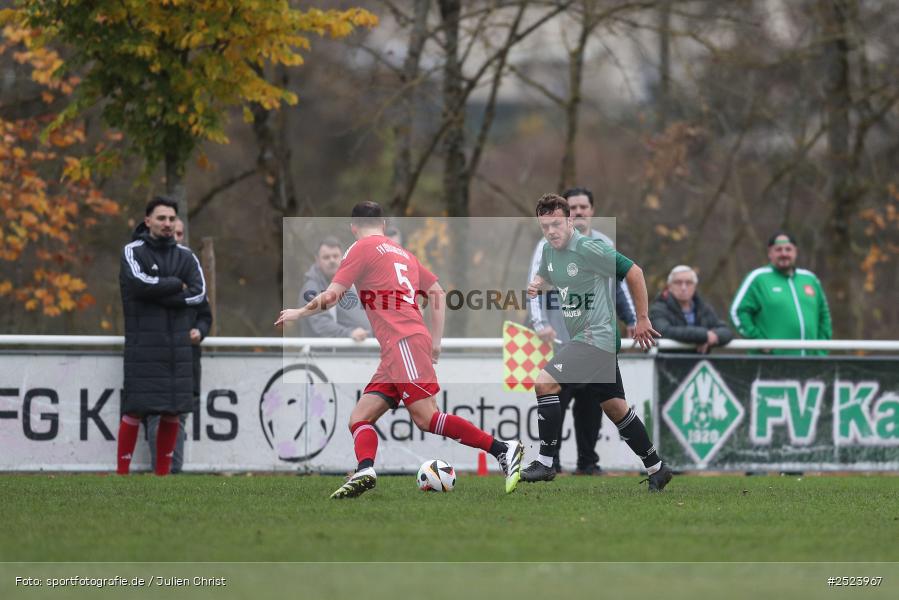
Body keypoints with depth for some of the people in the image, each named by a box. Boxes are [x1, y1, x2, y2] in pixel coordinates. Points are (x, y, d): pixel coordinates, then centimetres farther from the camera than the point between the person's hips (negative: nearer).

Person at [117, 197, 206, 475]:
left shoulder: (185, 256, 11)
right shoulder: (133, 251, 1)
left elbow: (199, 294, -2)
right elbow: (140, 283, -18)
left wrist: (159, 294, -10)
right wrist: (177, 285, -6)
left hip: (178, 345, 4)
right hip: (143, 345, -4)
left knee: (172, 411, 3)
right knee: (135, 409, -8)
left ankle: (163, 472, 11)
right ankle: (122, 472, -3)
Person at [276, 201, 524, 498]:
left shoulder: (362, 248, 2)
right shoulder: (403, 253, 25)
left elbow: (330, 297, -1)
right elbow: (437, 293, 23)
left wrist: (299, 313, 16)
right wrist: (435, 343, 24)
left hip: (404, 341, -9)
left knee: (426, 418, -17)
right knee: (360, 418, 3)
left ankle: (504, 450, -20)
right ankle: (364, 471, -21)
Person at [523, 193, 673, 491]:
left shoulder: (588, 249, -18)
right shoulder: (549, 250, 7)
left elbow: (633, 272, -13)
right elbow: (547, 276, 29)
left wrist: (642, 319, -8)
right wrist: (536, 284, 3)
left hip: (597, 336, -9)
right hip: (582, 337, 9)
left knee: (545, 383, -20)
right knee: (615, 408, 15)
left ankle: (545, 463, -16)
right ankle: (656, 469, 25)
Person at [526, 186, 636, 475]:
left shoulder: (605, 245, 16)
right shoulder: (550, 245, 0)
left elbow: (619, 285, 25)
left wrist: (631, 319, 22)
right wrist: (540, 323, -17)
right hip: (562, 337, -4)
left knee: (592, 402, 6)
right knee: (558, 398, -7)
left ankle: (588, 462, 13)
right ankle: (550, 460, -1)